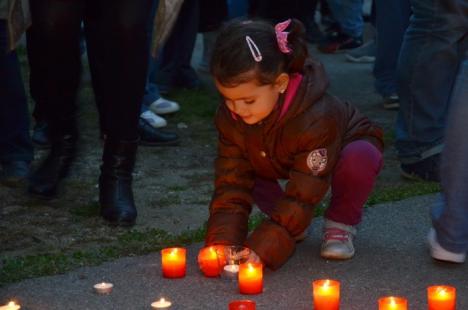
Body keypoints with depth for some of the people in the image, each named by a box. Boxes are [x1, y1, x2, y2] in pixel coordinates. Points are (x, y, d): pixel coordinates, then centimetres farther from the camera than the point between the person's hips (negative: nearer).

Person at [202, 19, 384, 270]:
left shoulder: (315, 119, -42)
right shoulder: (230, 116, -26)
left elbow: (303, 194, -40)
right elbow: (232, 183, -23)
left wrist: (261, 249, -45)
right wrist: (222, 243, -37)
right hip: (283, 162, 5)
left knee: (360, 158, -40)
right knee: (232, 162, -21)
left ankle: (341, 223, -11)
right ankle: (286, 221, -1)